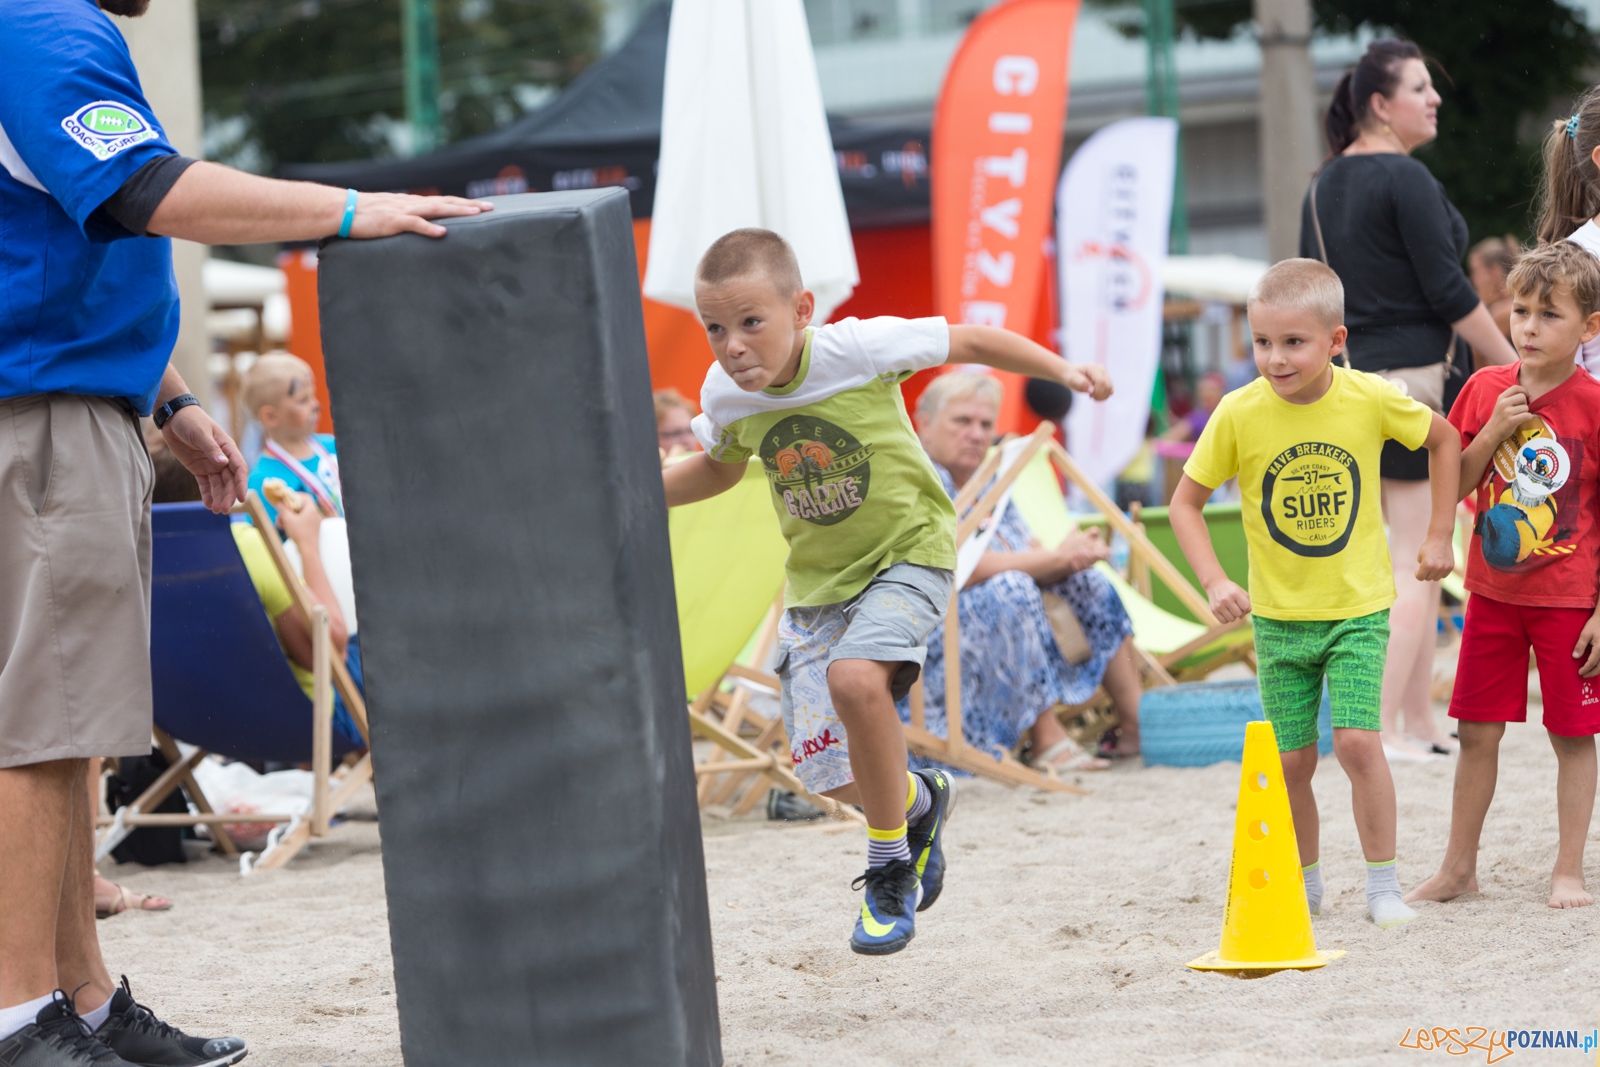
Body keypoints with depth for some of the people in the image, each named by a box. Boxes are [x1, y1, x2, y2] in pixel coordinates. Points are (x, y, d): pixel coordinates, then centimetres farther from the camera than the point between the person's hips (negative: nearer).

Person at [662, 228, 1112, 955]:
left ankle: (890, 867, -12)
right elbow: (720, 467, 13)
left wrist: (1063, 371, -16)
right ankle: (917, 801, 35)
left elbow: (970, 342, -10)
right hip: (816, 577, 5)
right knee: (825, 772, -2)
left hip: (907, 550, -5)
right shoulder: (725, 396, -10)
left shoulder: (856, 350, -23)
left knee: (854, 677, -33)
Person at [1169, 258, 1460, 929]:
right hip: (1279, 615, 1)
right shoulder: (1239, 414, -13)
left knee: (1358, 742, -14)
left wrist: (1439, 536, 5)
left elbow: (1444, 440, 6)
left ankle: (1383, 884, -1)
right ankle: (1305, 884, 24)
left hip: (1358, 605, -1)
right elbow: (1186, 502, -2)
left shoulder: (1369, 399, -13)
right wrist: (1215, 582, -14)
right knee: (1292, 761, 5)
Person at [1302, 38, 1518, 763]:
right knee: (1416, 565, -5)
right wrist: (1513, 366, -6)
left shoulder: (1325, 184, 11)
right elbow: (1448, 292, -15)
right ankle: (1381, 728, -9)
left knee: (1416, 563, 15)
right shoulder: (1406, 181, -14)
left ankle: (1420, 723, 17)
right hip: (1407, 376, -9)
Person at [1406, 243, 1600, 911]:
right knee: (1477, 731, 8)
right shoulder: (1485, 391, 1)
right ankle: (1458, 868, 18)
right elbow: (1451, 485, 4)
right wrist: (1493, 432, -12)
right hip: (1493, 593, 4)